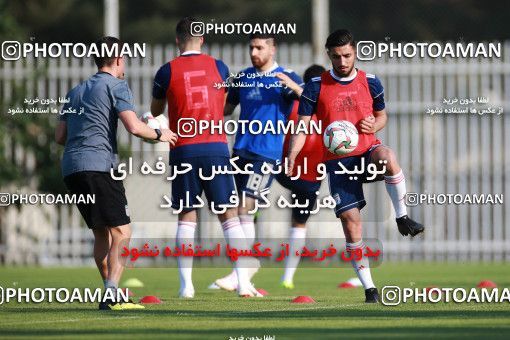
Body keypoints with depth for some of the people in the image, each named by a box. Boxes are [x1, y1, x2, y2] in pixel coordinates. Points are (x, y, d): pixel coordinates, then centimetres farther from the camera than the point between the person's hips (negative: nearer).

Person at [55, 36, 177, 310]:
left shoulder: (77, 91, 23)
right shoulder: (116, 86, 2)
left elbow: (60, 136, 22)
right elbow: (134, 127, -10)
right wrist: (159, 134, 8)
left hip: (70, 167, 8)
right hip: (99, 164, -8)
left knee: (101, 233, 16)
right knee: (121, 233, -7)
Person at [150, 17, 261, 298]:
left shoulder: (167, 72, 1)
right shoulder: (218, 67, 6)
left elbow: (155, 112, 17)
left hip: (183, 150, 0)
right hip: (215, 147, 0)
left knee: (186, 217, 6)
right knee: (229, 216, 2)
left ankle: (186, 285, 1)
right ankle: (243, 283, -4)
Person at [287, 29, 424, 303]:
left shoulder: (370, 82, 5)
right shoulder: (316, 87, 0)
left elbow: (382, 115, 18)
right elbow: (303, 125, 1)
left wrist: (374, 125, -6)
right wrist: (292, 156, -16)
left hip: (368, 150, 0)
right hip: (337, 161, 0)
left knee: (387, 157, -38)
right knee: (350, 220, -10)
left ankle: (403, 218, -19)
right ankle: (369, 288, 1)